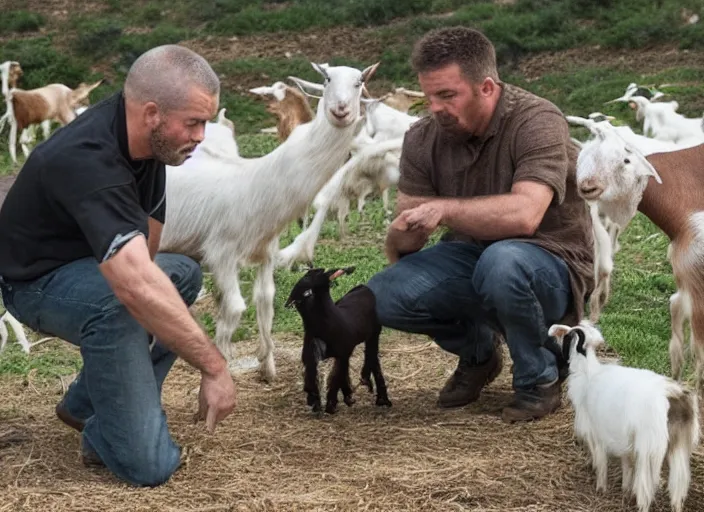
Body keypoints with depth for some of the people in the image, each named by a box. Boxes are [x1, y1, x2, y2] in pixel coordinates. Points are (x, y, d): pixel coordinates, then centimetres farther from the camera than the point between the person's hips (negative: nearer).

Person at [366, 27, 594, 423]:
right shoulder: (424, 139, -2)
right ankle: (478, 351, 12)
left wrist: (445, 208, -33)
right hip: (470, 257, 5)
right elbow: (407, 225, 0)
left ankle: (541, 379, -10)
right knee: (384, 297, -19)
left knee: (501, 261, -40)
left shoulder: (537, 122, -20)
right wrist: (401, 239, -19)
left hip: (551, 267, -5)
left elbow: (524, 215, -34)